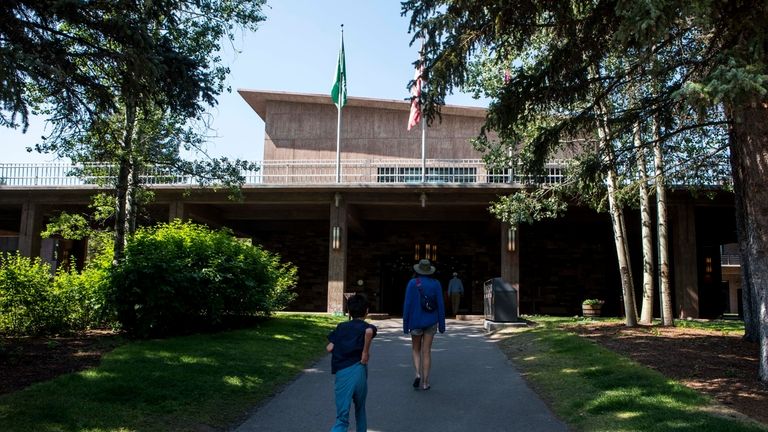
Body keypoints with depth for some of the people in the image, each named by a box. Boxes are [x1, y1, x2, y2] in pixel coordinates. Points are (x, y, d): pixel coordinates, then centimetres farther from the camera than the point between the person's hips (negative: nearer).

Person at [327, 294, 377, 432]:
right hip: (359, 370, -1)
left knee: (342, 418, -2)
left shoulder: (341, 327, 15)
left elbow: (329, 348, 6)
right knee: (360, 409, 25)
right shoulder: (366, 327, 6)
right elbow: (369, 331, -20)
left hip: (341, 374, 1)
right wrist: (366, 352, -10)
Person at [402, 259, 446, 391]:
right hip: (431, 322, 1)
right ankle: (425, 382, 9)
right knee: (426, 352, 8)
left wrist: (405, 324, -1)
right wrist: (442, 324, 6)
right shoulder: (436, 284, -2)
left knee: (416, 349, 17)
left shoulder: (412, 283, -7)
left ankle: (418, 374, -3)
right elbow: (440, 305, -2)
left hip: (415, 322, -1)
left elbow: (407, 304, -8)